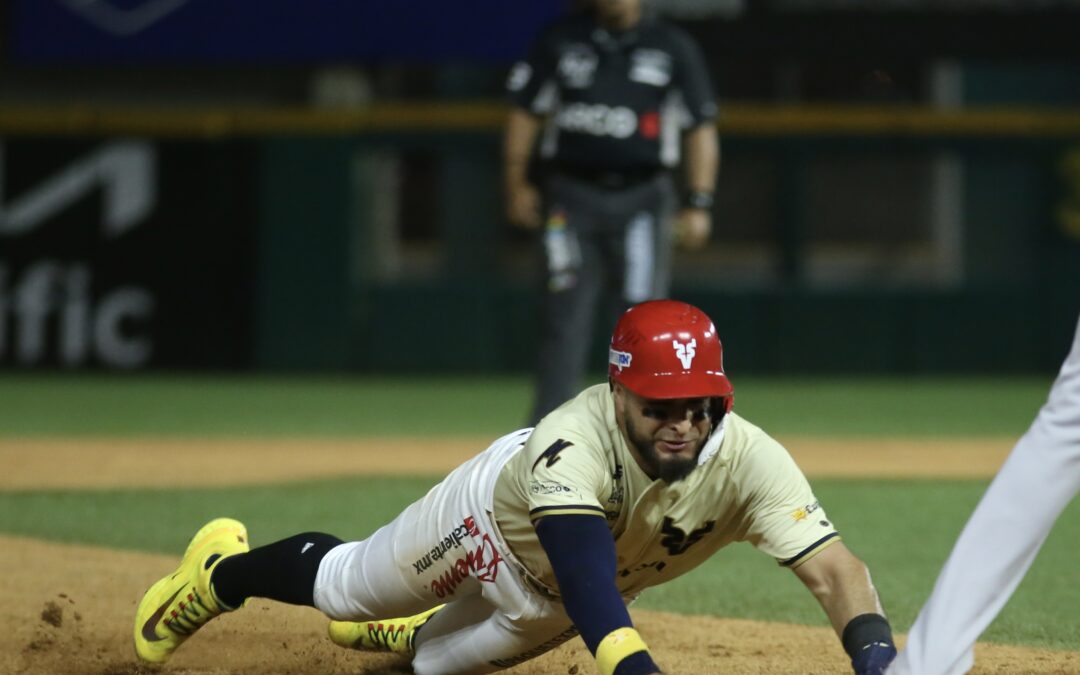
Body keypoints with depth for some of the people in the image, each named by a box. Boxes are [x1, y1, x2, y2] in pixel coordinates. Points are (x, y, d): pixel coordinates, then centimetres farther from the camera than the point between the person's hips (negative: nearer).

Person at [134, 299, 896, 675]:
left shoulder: (747, 462, -40)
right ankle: (225, 570, 53)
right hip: (498, 517, -3)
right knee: (341, 586, 21)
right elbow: (589, 586, -60)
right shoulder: (574, 441, -48)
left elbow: (834, 569, -47)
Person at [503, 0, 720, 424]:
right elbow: (524, 112, 11)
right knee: (564, 319, -3)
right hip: (572, 196, 1)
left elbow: (701, 128, 4)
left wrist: (698, 204, -4)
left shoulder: (674, 47, 5)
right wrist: (517, 185, 3)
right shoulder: (561, 40, 8)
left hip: (642, 200, -1)